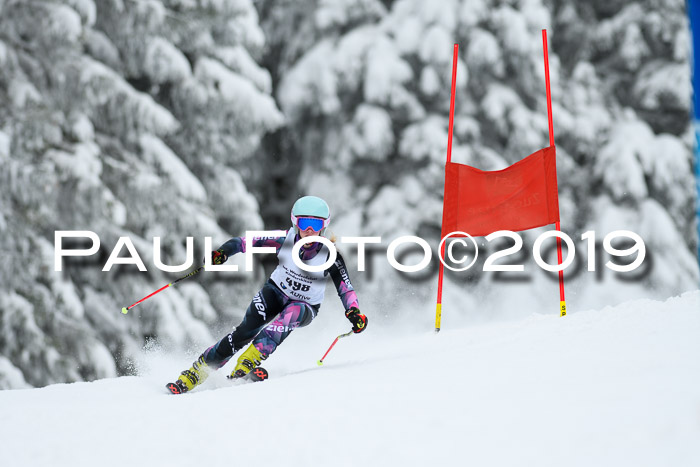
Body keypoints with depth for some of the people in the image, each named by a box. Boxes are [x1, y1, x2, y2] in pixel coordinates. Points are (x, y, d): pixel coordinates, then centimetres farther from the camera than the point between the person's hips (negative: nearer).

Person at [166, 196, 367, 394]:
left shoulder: (329, 254, -22)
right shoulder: (285, 239, -18)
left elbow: (345, 288, -21)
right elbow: (248, 241, -15)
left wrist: (354, 312, -39)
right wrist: (224, 251, -34)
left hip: (305, 307, -1)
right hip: (275, 292, 1)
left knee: (293, 313, -37)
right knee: (247, 330, -21)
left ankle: (247, 363, -39)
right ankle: (191, 376, -16)